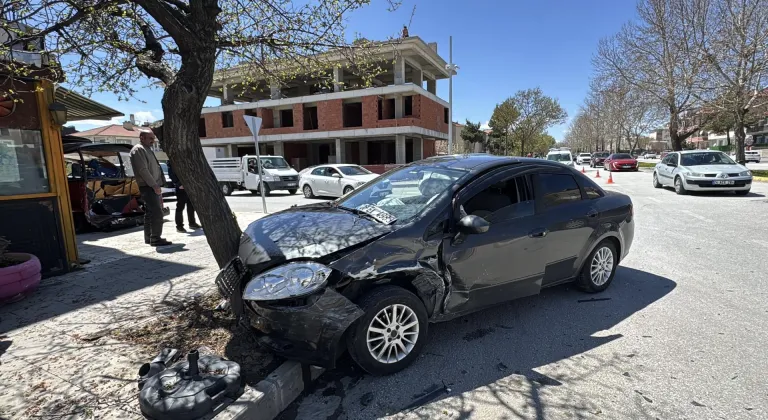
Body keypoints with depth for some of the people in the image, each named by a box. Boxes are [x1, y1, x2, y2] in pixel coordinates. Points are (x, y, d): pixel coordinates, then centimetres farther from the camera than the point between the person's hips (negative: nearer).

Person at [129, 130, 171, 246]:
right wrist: (154, 185, -20)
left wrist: (158, 185, 17)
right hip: (148, 187, -10)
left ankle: (149, 237, 20)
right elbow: (143, 170, -18)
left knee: (150, 213, 13)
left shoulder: (147, 149, 22)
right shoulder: (138, 150, -9)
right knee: (157, 212, -14)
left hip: (153, 186, 10)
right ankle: (155, 239, -12)